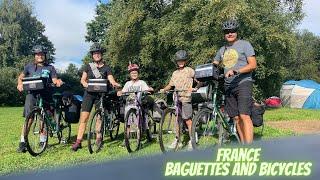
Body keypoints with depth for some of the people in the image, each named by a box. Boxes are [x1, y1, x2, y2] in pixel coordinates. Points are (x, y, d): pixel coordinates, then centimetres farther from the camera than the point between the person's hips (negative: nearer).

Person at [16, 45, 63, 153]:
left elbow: (54, 80, 3)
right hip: (32, 94, -1)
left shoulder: (50, 68, 10)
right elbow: (21, 77, 17)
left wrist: (58, 82, -20)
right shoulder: (29, 67, 11)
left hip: (46, 95, 1)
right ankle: (22, 143, -3)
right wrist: (20, 84, -4)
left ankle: (43, 141, 17)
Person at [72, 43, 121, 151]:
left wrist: (115, 84, -27)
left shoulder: (106, 68, 6)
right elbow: (82, 79, 9)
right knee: (84, 118, -5)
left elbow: (111, 80, -5)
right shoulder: (88, 66, 9)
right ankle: (78, 141, -5)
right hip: (89, 93, 0)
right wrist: (85, 84, -14)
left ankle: (98, 138, 16)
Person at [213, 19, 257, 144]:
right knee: (236, 118, 5)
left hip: (243, 83, -6)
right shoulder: (222, 50, 18)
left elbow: (253, 65, -8)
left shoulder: (244, 44, 1)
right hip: (228, 86, 6)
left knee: (244, 116, -17)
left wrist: (236, 71, -22)